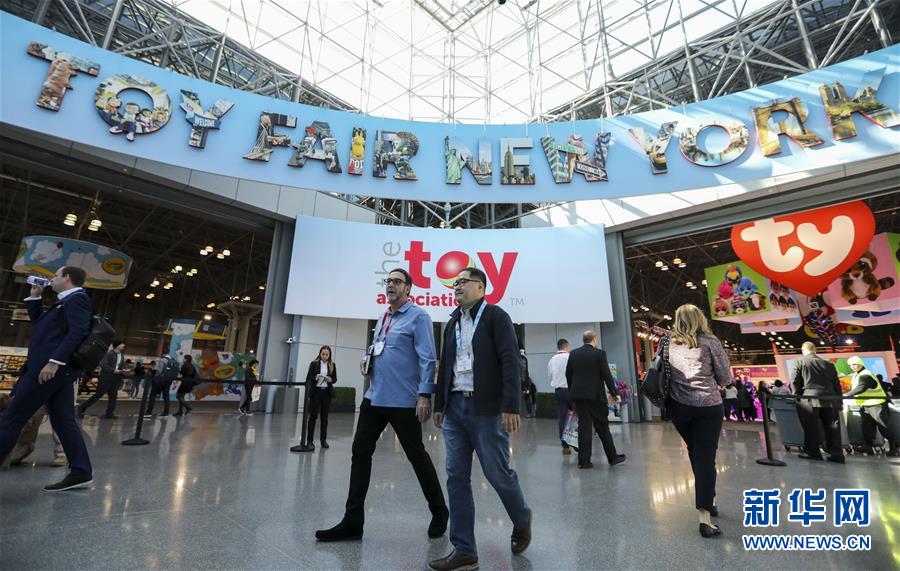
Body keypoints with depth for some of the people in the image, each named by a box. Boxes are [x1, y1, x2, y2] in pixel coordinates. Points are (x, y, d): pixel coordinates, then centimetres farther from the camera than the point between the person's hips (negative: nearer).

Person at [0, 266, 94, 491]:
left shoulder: (77, 298, -8)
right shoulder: (67, 302, 24)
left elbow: (78, 332, -20)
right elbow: (39, 323, 34)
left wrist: (54, 361, -25)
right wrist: (34, 297, 25)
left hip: (51, 367, -10)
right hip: (59, 369, 10)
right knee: (64, 421, 6)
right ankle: (81, 472, 5)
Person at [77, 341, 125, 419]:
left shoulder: (121, 356, 12)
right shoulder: (110, 354, -11)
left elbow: (123, 366, 18)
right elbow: (103, 365, -20)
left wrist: (124, 370, -3)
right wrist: (113, 370, -25)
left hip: (115, 379, 7)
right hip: (106, 378, -7)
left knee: (113, 396, 4)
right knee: (98, 395, -1)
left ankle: (109, 413, 8)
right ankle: (82, 408, 16)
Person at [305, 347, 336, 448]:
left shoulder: (332, 365, 5)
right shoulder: (314, 364, -1)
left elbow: (335, 379, 7)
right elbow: (308, 378, -2)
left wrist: (330, 379, -14)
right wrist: (315, 378, -21)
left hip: (327, 392, 2)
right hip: (315, 392, -2)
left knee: (325, 417, 7)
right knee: (313, 416, 1)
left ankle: (323, 440, 15)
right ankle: (309, 440, 9)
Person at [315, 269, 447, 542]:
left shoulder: (418, 317, -9)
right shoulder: (383, 319, 15)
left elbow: (427, 359, -15)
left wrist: (425, 395, -21)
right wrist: (369, 364, 6)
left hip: (403, 402, -7)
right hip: (374, 397, 8)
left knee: (417, 456, 6)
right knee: (360, 453, 7)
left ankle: (439, 512, 28)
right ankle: (352, 522, 20)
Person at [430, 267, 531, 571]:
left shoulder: (496, 316, -3)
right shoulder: (453, 322, 15)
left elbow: (511, 362, -11)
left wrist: (511, 407, -18)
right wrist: (439, 404, 15)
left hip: (487, 408, -6)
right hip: (455, 407, 6)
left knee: (498, 473, 4)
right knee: (456, 477, 5)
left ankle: (522, 519, 34)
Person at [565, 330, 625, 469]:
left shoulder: (573, 354, 5)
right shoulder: (599, 353, -7)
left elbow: (568, 374, 8)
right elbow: (607, 375, -9)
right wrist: (614, 393, 1)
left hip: (578, 394, 3)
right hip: (596, 395, -3)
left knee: (584, 426, 6)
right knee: (602, 426, 10)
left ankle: (584, 461, 6)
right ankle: (612, 457, 24)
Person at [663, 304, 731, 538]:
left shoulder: (667, 343, 3)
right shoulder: (709, 342, -3)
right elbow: (726, 378, 0)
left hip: (677, 406, 3)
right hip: (707, 406, -2)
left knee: (694, 452, 22)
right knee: (706, 458, 1)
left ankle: (707, 499, 35)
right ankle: (705, 517, -1)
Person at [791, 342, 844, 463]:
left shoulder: (799, 362, 1)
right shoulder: (828, 364, 14)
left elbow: (795, 382, -3)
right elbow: (837, 384, 15)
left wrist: (796, 396, 8)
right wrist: (839, 402, 19)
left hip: (809, 399, -4)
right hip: (830, 399, 4)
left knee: (811, 427, 0)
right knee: (832, 426, 7)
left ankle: (812, 452, 2)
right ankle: (836, 453, 8)